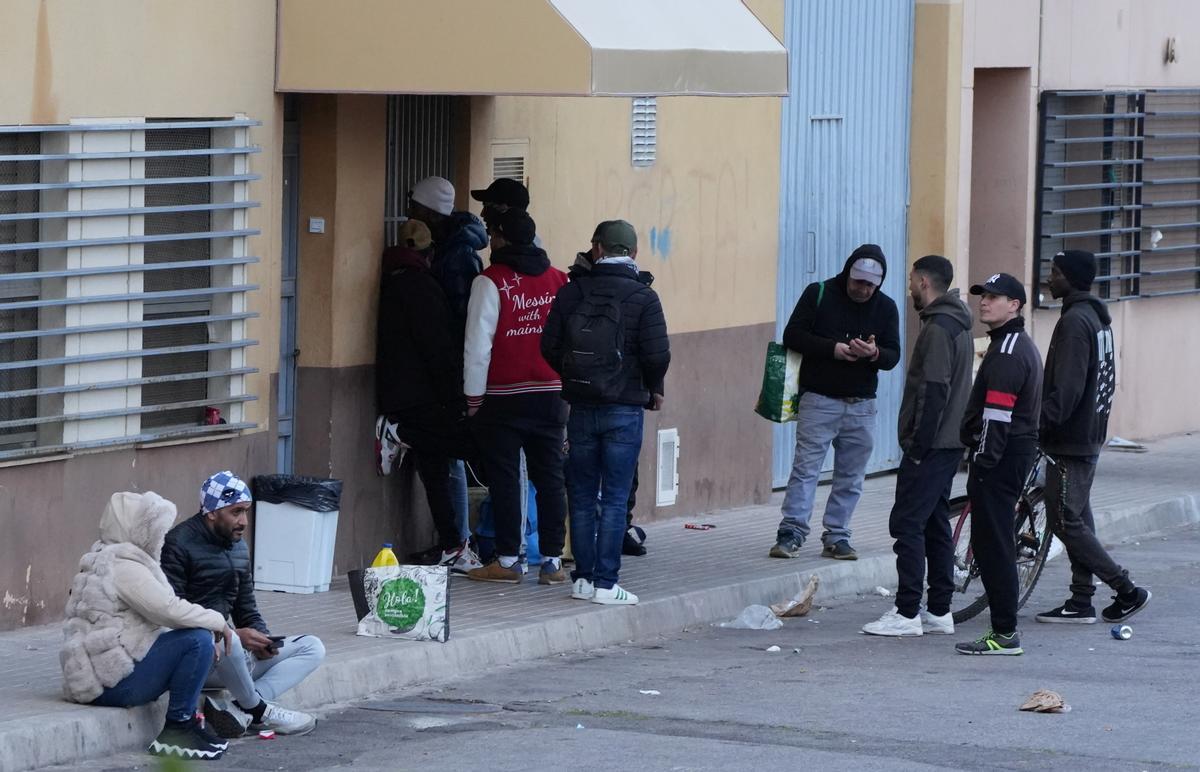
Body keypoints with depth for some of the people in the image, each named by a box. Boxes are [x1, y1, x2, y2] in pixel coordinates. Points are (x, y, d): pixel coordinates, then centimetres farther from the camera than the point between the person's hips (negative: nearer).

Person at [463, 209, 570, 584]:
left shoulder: (491, 282, -8)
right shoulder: (559, 281, 6)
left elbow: (478, 344, -8)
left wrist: (474, 398, -1)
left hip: (504, 398, -4)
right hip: (551, 396, 4)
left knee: (504, 479, 2)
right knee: (549, 478, 7)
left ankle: (507, 560, 2)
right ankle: (552, 560, 6)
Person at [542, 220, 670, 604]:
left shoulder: (572, 292, 1)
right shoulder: (643, 297, -7)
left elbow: (550, 346, 0)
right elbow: (657, 354, -13)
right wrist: (653, 389, 7)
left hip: (581, 409, 3)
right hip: (624, 408, -3)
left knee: (582, 497, 11)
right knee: (615, 499, 0)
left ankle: (583, 578, 13)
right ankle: (605, 583, -3)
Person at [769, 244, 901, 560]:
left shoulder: (885, 307, 8)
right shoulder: (819, 294, -1)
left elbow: (893, 355, 6)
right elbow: (792, 335, -4)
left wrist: (874, 354, -18)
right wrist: (832, 349, -17)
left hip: (861, 405, 3)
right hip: (818, 400, -3)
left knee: (851, 476, 4)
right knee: (806, 466, -8)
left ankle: (836, 537, 10)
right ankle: (791, 533, -9)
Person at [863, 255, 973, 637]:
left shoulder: (937, 329, -16)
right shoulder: (958, 326, 16)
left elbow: (933, 392, -21)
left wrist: (917, 445, -19)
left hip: (930, 445, -10)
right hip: (949, 443, 10)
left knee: (907, 523, -8)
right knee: (935, 524, 13)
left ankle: (907, 613, -10)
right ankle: (939, 611, 14)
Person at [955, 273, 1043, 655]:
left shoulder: (1008, 351, -16)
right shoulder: (1022, 345, 18)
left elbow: (997, 415, -21)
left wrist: (982, 461, -20)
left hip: (998, 462, -11)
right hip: (1017, 454, 11)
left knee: (993, 544, -8)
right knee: (993, 543, 14)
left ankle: (1005, 634, -7)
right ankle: (1004, 630, 17)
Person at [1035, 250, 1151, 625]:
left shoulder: (1074, 322, -18)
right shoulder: (1098, 318, 13)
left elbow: (1066, 390, -25)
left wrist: (1037, 423, -25)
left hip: (1070, 439, -10)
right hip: (1089, 435, 10)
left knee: (1065, 520, -6)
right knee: (1077, 518, 12)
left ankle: (1127, 590, -4)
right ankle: (1081, 602, 13)